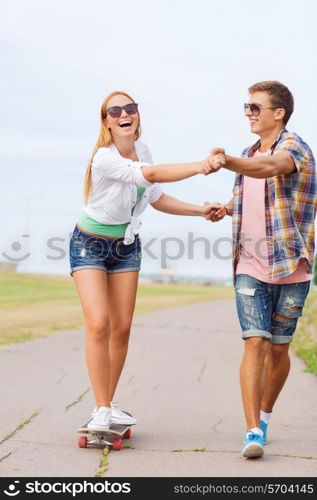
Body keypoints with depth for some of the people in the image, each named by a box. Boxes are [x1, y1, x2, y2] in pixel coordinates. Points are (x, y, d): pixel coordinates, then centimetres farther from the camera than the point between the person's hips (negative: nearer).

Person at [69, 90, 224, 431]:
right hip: (90, 245, -6)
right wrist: (199, 167, -51)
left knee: (122, 328, 1)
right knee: (98, 324, -18)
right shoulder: (104, 158, -25)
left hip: (126, 246, 6)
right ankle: (101, 410, -11)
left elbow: (155, 198, 10)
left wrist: (201, 210, 4)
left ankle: (108, 404, 12)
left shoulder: (141, 150, -1)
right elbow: (150, 174, -40)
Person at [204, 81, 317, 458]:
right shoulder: (249, 155, 15)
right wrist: (227, 209, 8)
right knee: (255, 344, -9)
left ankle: (264, 416, 29)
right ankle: (253, 431, -12)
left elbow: (269, 168, -33)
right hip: (250, 269, 4)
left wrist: (225, 161, -51)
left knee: (278, 349, 8)